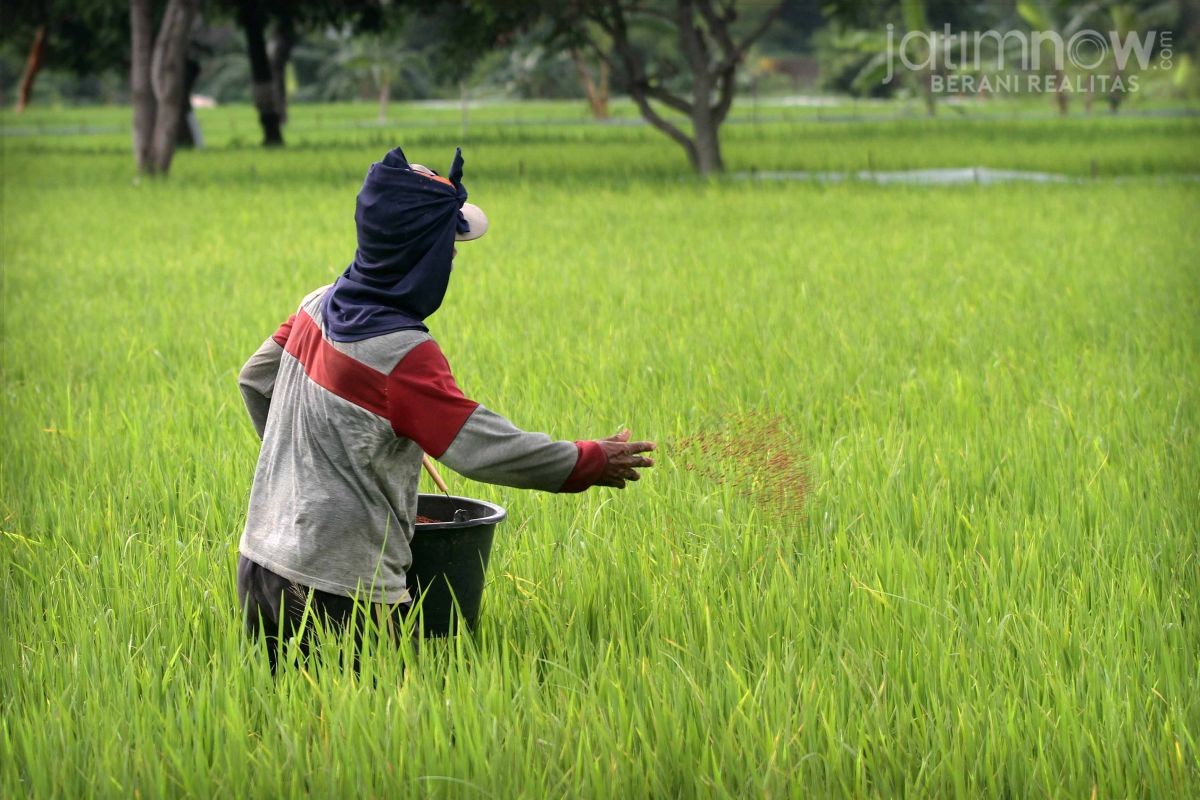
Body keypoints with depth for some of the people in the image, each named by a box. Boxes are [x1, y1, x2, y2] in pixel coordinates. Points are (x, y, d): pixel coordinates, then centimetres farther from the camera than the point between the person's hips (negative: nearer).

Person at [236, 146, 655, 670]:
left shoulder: (319, 306, 7)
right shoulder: (403, 356, -18)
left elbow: (256, 380, 22)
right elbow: (485, 447, -20)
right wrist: (591, 462, -8)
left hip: (262, 563, 8)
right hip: (338, 587, -8)